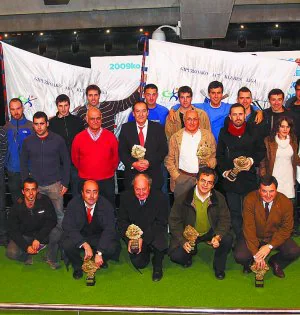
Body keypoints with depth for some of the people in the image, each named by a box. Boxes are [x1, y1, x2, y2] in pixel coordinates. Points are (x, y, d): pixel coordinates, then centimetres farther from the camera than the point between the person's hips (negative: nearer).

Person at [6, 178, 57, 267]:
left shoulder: (44, 200, -17)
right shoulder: (16, 207, -17)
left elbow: (52, 220, -18)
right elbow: (13, 231, -12)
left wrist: (38, 238, -28)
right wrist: (26, 247, -25)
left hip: (42, 233, 0)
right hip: (24, 236, 0)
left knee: (55, 232, -30)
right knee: (11, 253, -27)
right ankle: (28, 257, 6)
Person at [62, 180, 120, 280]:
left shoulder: (106, 205, -16)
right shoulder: (74, 204, -16)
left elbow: (109, 229, -20)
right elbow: (68, 227, -22)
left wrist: (99, 253, -30)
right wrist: (85, 245, -35)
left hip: (99, 237, 0)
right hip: (78, 237, 0)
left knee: (112, 247, -29)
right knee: (67, 244, -31)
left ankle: (101, 260, 9)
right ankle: (77, 266, 2)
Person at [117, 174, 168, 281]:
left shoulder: (160, 198, -16)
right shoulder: (126, 197, -9)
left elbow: (161, 223, -15)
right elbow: (122, 221, -2)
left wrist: (143, 238, -25)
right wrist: (129, 239, -19)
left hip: (154, 233, -2)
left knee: (160, 239, -34)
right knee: (138, 263, -13)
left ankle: (157, 265, -3)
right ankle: (146, 251, 23)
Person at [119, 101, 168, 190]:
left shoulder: (158, 128, 3)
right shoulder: (126, 128, 5)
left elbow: (163, 150, 0)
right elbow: (122, 151, 3)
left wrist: (149, 162, -13)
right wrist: (133, 164, -13)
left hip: (154, 176, 0)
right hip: (132, 175, 0)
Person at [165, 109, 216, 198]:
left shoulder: (208, 135, 6)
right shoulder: (176, 137, 4)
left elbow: (214, 156, 9)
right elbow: (169, 159, 6)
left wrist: (210, 164, -10)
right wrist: (176, 176, -2)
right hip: (182, 178, 0)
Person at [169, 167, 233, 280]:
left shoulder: (219, 198, -9)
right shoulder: (183, 199, -14)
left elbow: (225, 220, -7)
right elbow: (174, 221, -10)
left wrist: (218, 237, -27)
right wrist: (183, 241, -22)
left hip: (211, 232, 1)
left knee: (227, 239, -26)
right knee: (175, 255, -21)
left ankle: (219, 267, 4)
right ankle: (191, 252, 18)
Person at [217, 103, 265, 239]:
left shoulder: (253, 132, 2)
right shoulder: (224, 133, 4)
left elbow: (262, 151, 11)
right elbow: (219, 155, 8)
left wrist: (252, 160, -7)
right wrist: (224, 171, -4)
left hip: (249, 178, -1)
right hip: (230, 179, 1)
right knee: (235, 213, 7)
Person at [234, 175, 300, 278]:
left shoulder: (286, 202, -16)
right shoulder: (250, 200, -21)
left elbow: (286, 228, -10)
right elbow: (248, 227, -21)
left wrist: (270, 246, -24)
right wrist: (255, 254, -27)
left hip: (276, 237, 2)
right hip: (254, 237, -1)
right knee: (240, 256, -26)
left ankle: (275, 262, 11)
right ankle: (250, 262, 13)